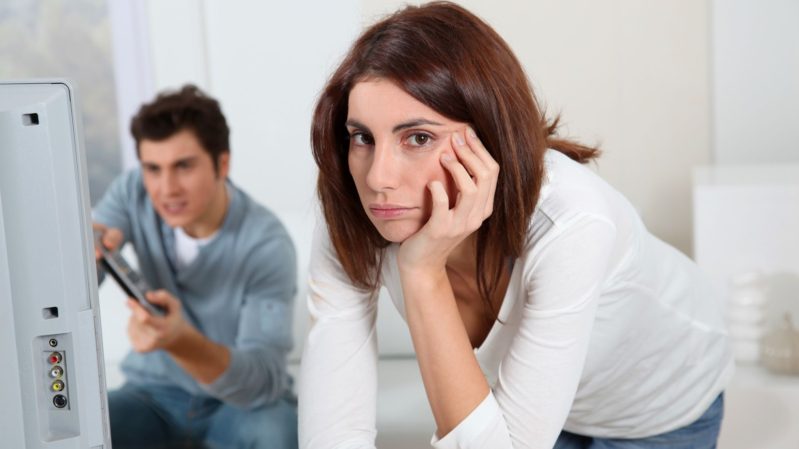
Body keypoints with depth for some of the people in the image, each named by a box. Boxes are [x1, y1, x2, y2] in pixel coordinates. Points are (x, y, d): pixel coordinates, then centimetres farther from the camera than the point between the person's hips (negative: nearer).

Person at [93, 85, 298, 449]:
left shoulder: (267, 244, -23)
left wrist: (179, 341, -49)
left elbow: (264, 381, -30)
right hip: (153, 393, 3)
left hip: (242, 400, -2)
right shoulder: (133, 193, -10)